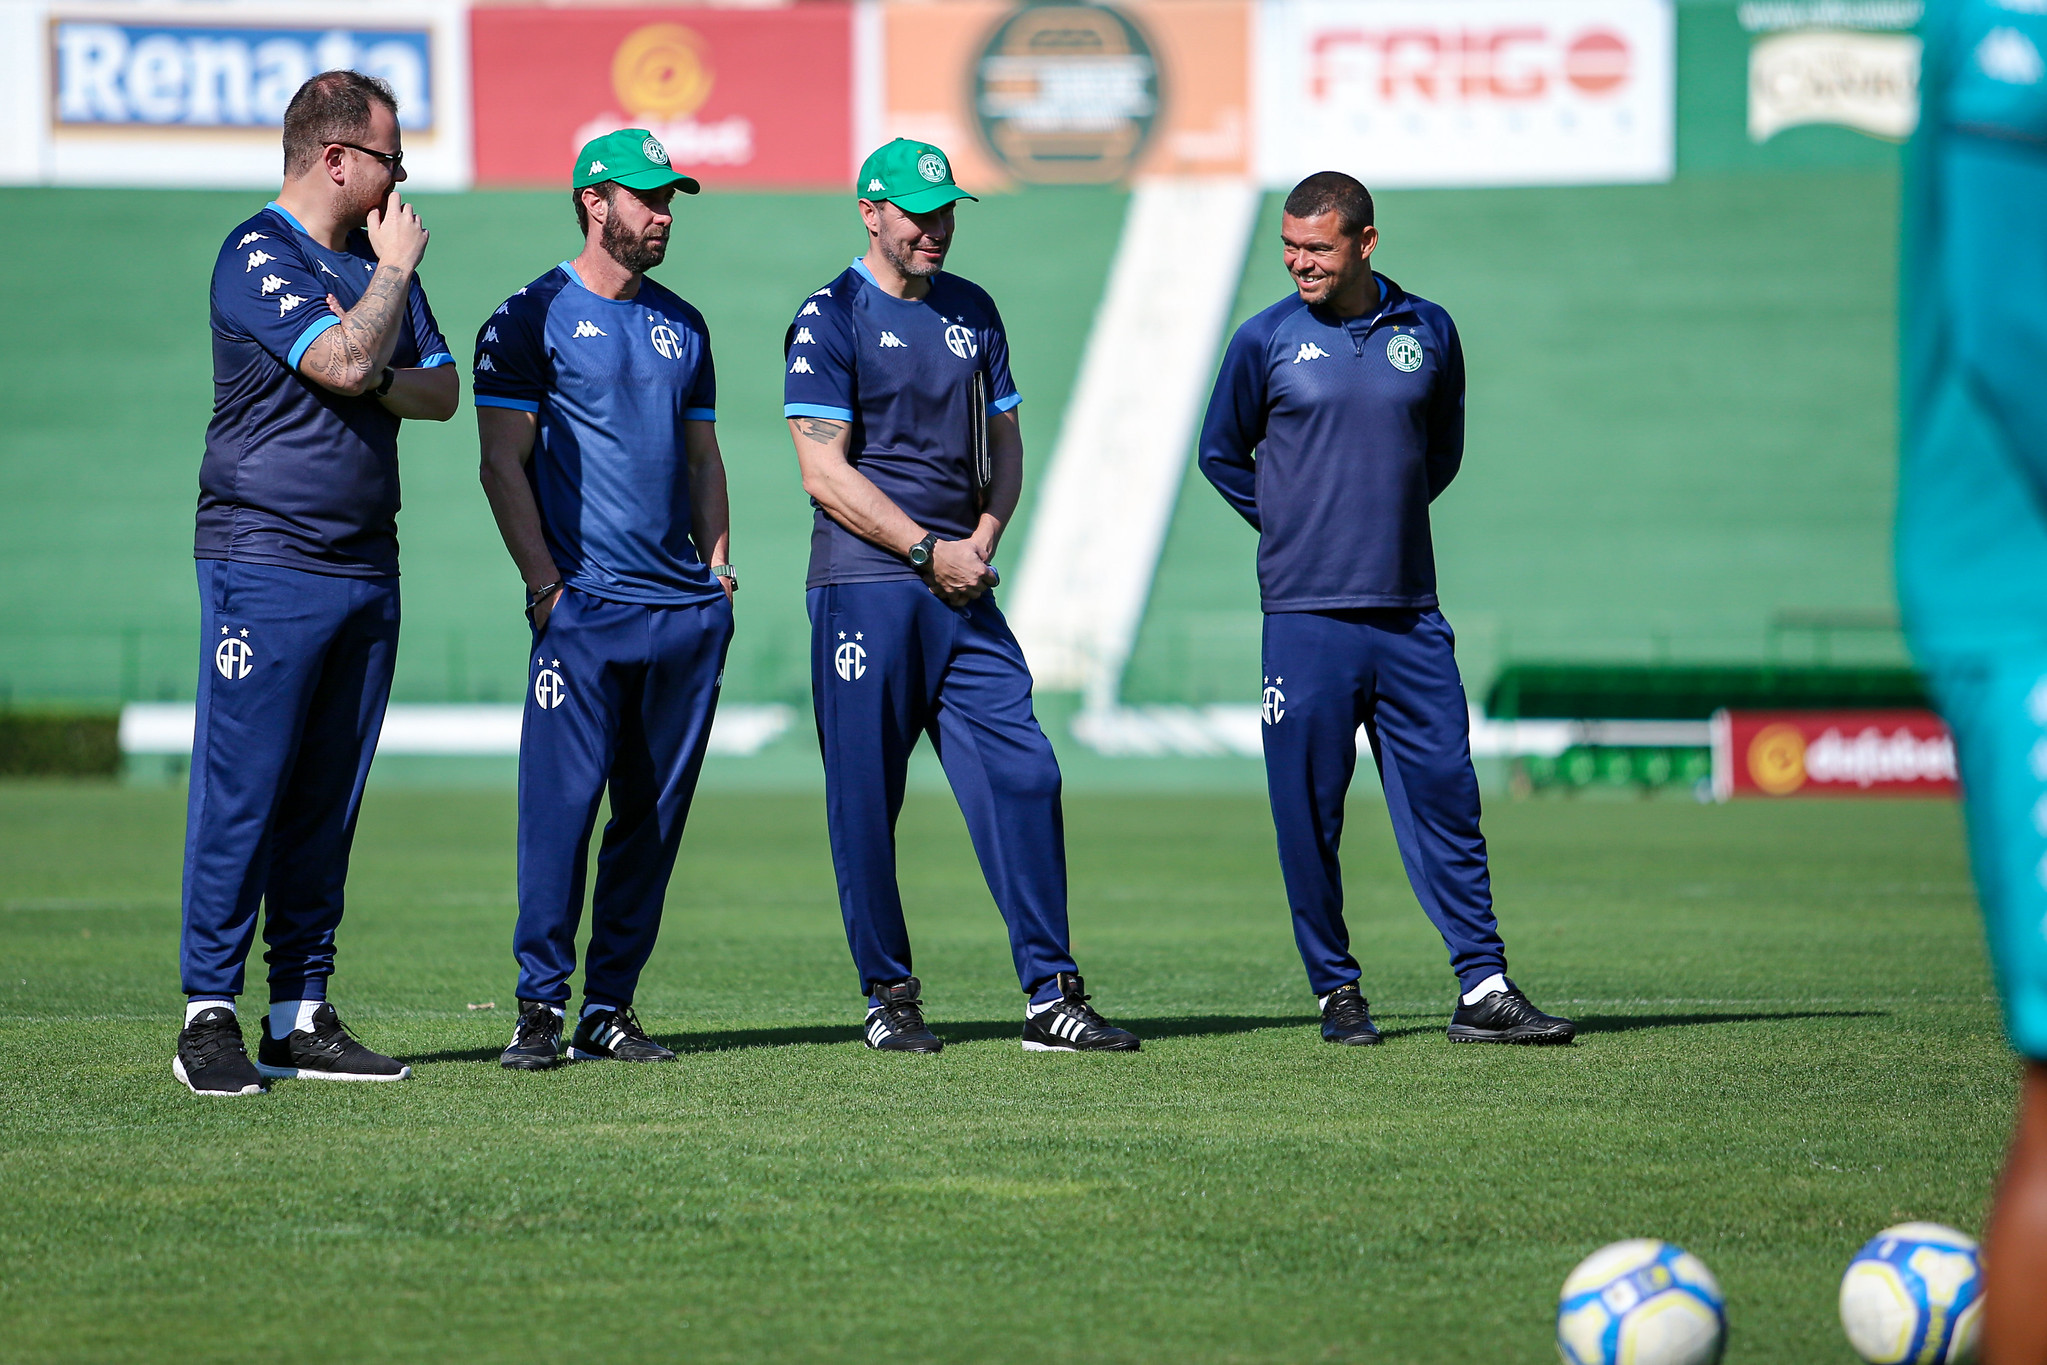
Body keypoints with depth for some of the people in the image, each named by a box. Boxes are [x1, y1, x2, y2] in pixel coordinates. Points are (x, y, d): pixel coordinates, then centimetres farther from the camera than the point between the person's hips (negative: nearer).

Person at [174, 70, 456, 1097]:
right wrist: (396, 266, -6)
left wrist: (381, 381, -7)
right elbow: (342, 359, -22)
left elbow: (440, 389, 14)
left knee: (328, 801, 8)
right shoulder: (259, 255, -9)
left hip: (367, 568, 8)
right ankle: (208, 1016, -6)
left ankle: (301, 1017, 11)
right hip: (266, 561, -8)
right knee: (242, 793, -8)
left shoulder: (375, 260, 17)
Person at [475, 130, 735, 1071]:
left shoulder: (680, 325, 18)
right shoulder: (531, 319, 0)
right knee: (561, 804, -11)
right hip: (586, 607, -6)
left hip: (688, 608, 6)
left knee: (656, 815, 5)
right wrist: (546, 585, -11)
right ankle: (541, 1008, -6)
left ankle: (610, 1009, 10)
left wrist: (718, 569, 10)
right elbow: (503, 463, -3)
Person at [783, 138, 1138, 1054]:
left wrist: (983, 540, 1)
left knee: (1022, 773, -4)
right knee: (865, 800, -2)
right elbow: (825, 473, -9)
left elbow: (1004, 444, 19)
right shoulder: (832, 318, -3)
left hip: (962, 593, 5)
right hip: (864, 590, -5)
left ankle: (1051, 996, -4)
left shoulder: (971, 313, 16)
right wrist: (928, 550, -13)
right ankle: (888, 997, 9)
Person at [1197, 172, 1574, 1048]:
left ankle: (1483, 990, 0)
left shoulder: (1427, 332, 7)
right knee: (1309, 811, -1)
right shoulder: (1266, 341, 1)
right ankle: (1336, 991, 10)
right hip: (1306, 614, -2)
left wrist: (1387, 513, 11)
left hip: (1410, 613, 2)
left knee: (1445, 795, 0)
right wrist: (1292, 528, 6)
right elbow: (1222, 452, 12)